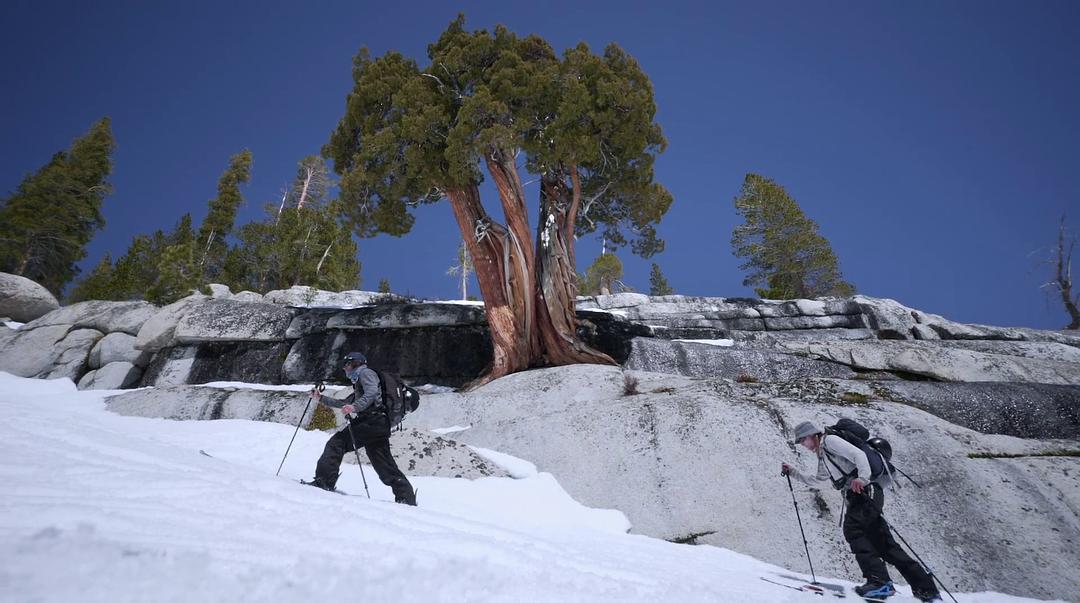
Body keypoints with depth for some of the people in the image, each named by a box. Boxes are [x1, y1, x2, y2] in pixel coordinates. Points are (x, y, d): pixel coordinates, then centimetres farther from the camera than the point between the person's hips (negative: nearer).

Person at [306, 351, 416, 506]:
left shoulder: (365, 373, 5)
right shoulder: (358, 382, 36)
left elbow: (372, 392, -15)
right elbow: (344, 403, 39)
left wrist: (354, 407, -30)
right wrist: (321, 398, 36)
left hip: (371, 421, -10)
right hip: (379, 425, 10)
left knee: (336, 443, -9)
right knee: (385, 465, 5)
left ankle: (324, 481, -15)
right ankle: (407, 497, 1)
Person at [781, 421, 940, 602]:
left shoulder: (829, 440, -2)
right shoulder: (823, 458, 26)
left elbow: (858, 454, -15)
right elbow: (815, 480, 40)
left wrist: (862, 477, -30)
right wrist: (793, 472, 33)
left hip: (866, 491, -9)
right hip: (856, 496, 9)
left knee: (852, 529, -24)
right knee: (884, 544, 5)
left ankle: (879, 580, -30)